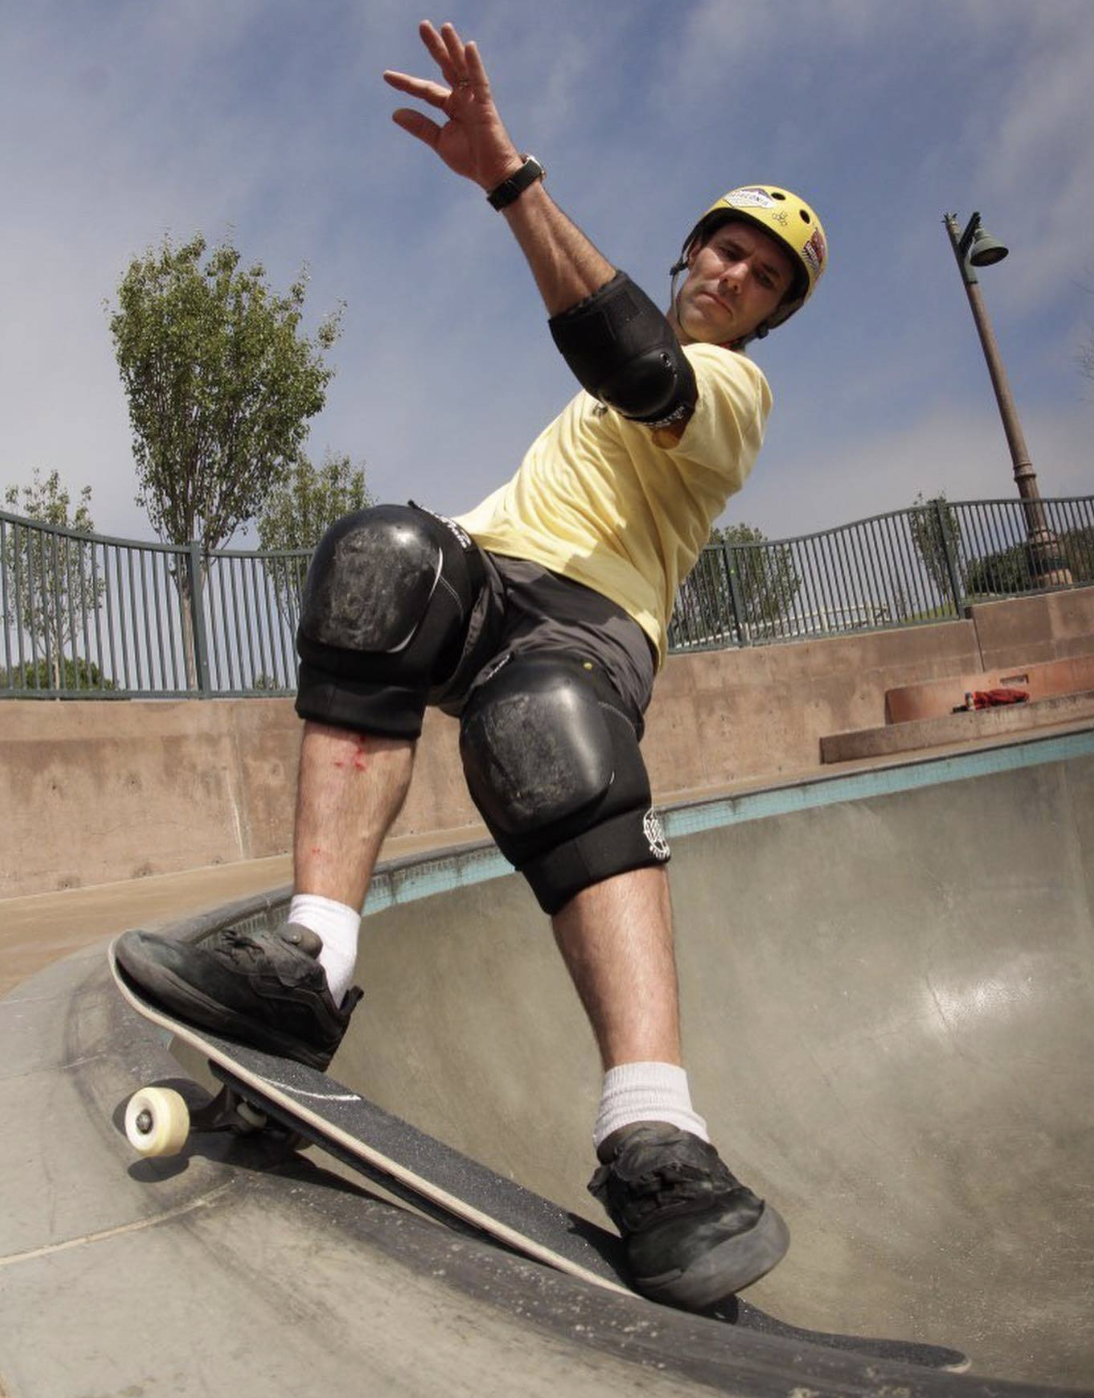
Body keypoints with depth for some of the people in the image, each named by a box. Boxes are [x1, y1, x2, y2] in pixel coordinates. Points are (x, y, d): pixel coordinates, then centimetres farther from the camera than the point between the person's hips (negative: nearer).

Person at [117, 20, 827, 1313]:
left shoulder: (733, 385, 5)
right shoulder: (638, 365, 32)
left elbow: (631, 363, -20)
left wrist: (510, 177, -27)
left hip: (588, 613, -6)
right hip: (476, 570, 6)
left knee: (553, 728, -41)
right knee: (381, 551, -30)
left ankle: (651, 1136, -53)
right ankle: (311, 960, -44)